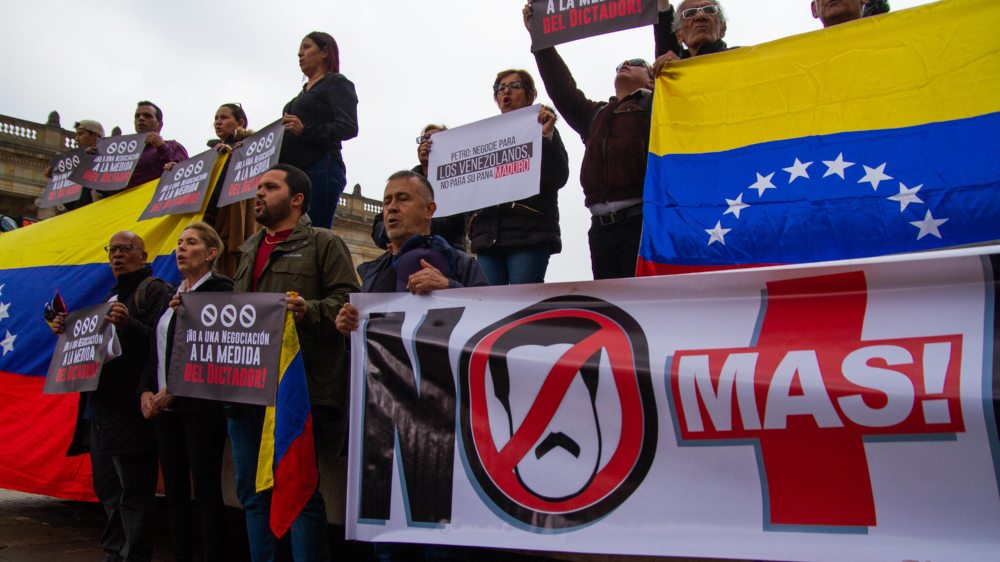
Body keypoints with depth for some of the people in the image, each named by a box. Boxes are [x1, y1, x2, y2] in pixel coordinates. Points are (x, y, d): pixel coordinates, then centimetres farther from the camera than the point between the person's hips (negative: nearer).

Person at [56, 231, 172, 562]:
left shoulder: (154, 290, -4)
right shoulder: (113, 295, 23)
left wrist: (128, 324, -30)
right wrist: (68, 331, 10)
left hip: (131, 411, -9)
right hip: (99, 409, 9)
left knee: (133, 494, -6)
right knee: (108, 491, 16)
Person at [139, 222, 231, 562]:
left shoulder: (221, 290, -6)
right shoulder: (170, 296, 18)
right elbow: (155, 350, 18)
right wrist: (146, 390, 3)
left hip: (200, 404, -8)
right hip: (163, 407, 8)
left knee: (206, 491, -3)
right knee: (174, 490, 12)